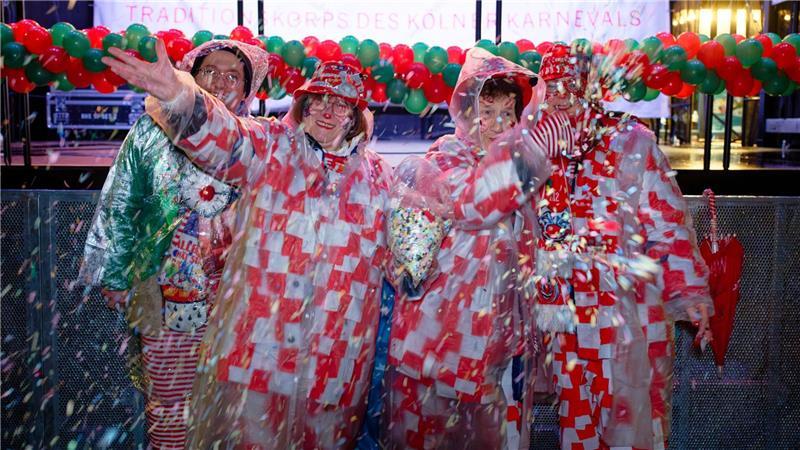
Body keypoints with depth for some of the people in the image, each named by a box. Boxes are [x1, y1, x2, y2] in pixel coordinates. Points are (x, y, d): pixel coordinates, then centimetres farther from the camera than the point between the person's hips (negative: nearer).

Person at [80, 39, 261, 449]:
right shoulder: (154, 131, 3)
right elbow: (118, 207, 6)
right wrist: (117, 276, 5)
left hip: (233, 297, 1)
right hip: (166, 296, 0)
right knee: (169, 405, 7)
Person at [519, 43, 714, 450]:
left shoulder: (630, 142, -4)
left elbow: (669, 222, -6)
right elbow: (529, 232, 14)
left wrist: (689, 292, -10)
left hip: (627, 309, -3)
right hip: (564, 311, 4)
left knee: (631, 411, 6)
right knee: (575, 412, 14)